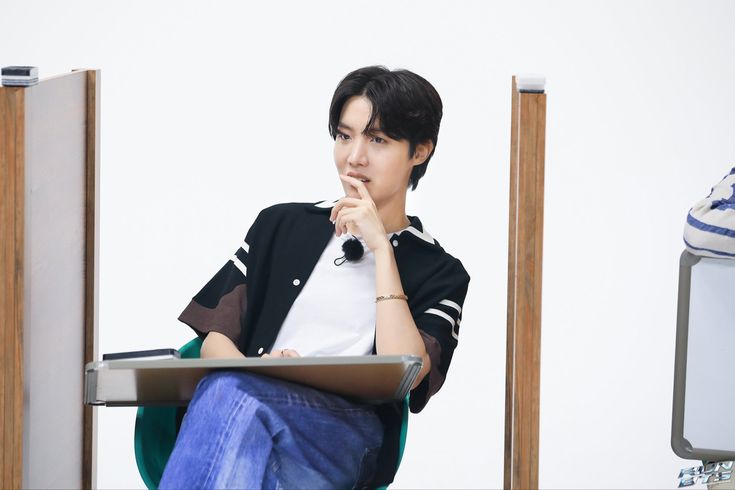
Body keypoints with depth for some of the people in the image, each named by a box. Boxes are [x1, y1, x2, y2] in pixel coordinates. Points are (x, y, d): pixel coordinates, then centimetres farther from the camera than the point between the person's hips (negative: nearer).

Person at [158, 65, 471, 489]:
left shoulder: (440, 273, 17)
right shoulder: (282, 226, 27)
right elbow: (215, 337, 17)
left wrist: (381, 248, 1)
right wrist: (254, 369, -7)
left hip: (348, 436, -2)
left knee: (229, 394, -38)